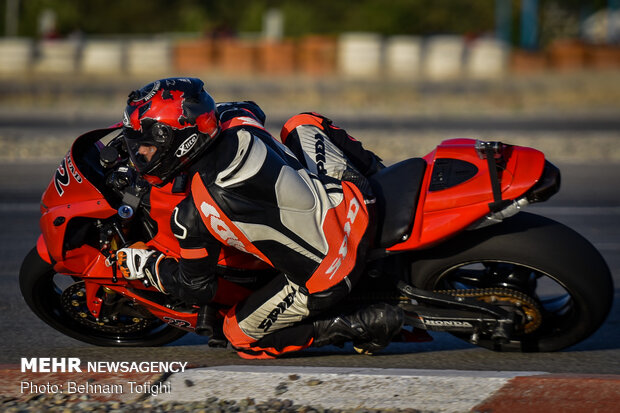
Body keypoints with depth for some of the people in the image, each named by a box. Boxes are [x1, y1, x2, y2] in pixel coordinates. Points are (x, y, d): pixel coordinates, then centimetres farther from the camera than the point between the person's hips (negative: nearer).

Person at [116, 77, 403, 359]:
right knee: (303, 123, 28)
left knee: (240, 335, 16)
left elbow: (197, 289, -5)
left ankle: (363, 326, 4)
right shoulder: (240, 126, -5)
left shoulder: (192, 217, -19)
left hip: (323, 279, -6)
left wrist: (145, 265, 10)